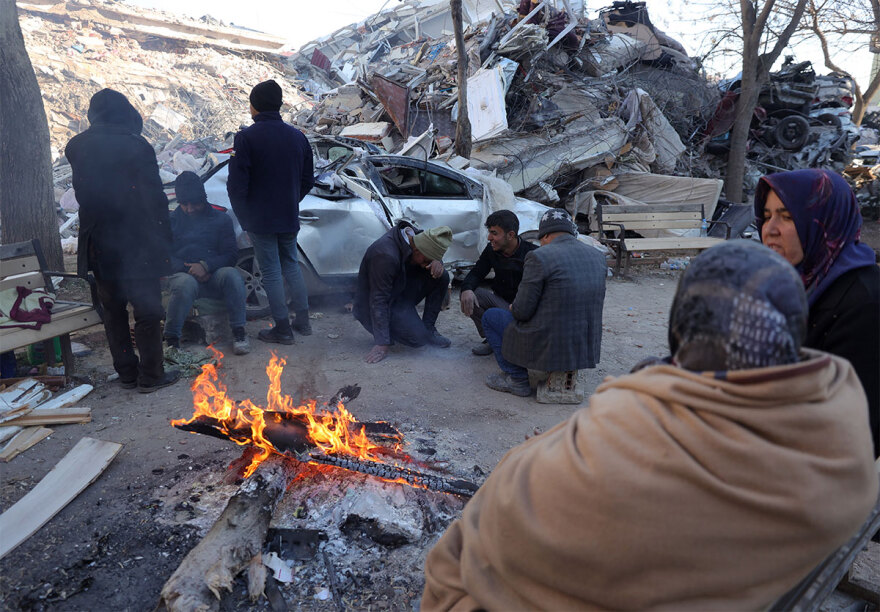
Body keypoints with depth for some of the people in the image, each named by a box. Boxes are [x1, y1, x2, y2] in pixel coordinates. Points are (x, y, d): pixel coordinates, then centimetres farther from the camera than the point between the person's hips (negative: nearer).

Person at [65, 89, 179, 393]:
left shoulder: (77, 147, 4)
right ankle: (150, 376, 11)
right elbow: (155, 198, -12)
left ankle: (126, 373, 23)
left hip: (98, 244, 5)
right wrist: (164, 238, -7)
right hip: (136, 242, -5)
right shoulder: (135, 146, -12)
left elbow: (82, 193, 12)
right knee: (147, 311, 5)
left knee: (113, 311, 15)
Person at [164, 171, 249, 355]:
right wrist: (188, 269, -13)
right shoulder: (171, 221, 13)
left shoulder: (221, 219, 12)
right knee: (185, 284, -37)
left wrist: (206, 265, -15)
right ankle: (171, 338, -25)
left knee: (231, 275, -34)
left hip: (214, 274, 1)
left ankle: (238, 331, -25)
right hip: (183, 275, -1)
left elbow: (231, 254, 3)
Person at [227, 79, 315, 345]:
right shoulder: (297, 136, 4)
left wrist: (244, 216, 0)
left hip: (260, 220, -5)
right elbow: (307, 180, 10)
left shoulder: (246, 137, -13)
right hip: (289, 218, 5)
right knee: (291, 266, 19)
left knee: (271, 273, 3)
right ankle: (303, 320, 21)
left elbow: (236, 184, -14)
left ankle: (282, 329, 9)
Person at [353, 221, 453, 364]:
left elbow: (436, 256, 9)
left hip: (399, 290, 8)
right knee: (418, 338, -24)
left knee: (441, 277, -8)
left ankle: (429, 328, 2)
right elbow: (378, 301, -33)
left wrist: (437, 262, -18)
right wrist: (381, 344, -33)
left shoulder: (412, 234, -10)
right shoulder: (386, 256, -34)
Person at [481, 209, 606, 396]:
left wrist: (513, 309, 9)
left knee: (490, 316, 14)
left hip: (550, 347, -7)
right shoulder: (597, 256, 4)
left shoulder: (539, 257, -16)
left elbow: (523, 311, -15)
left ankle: (517, 379, 15)